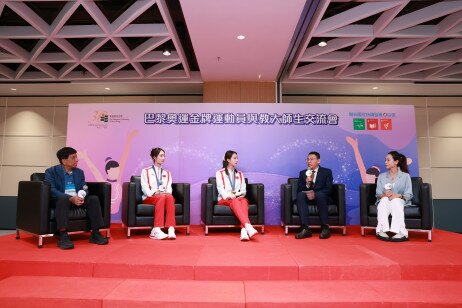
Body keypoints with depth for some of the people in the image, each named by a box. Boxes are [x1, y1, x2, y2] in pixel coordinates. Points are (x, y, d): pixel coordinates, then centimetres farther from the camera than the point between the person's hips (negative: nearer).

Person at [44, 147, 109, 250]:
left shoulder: (80, 172, 15)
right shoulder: (51, 171, -1)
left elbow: (84, 189, 9)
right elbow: (51, 190, -15)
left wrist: (81, 196, -17)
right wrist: (71, 198, -29)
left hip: (77, 199, 5)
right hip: (60, 200, -4)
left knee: (94, 199, -21)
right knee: (63, 199, -37)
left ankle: (95, 234, -21)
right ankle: (63, 236, -40)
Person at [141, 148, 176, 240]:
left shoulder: (167, 173, 25)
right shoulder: (146, 171, 14)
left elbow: (169, 187, 12)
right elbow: (144, 187, 1)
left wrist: (167, 192, -11)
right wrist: (153, 193, -17)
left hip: (165, 196, 3)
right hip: (150, 198, -2)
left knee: (169, 196, -35)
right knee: (161, 197, -38)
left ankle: (171, 229, -47)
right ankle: (156, 230, -47)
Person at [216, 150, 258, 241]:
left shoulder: (240, 174, 21)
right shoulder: (220, 173, 10)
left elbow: (243, 190, 12)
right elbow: (220, 189, -3)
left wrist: (235, 194, -9)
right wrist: (229, 196, -22)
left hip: (238, 198, 3)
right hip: (224, 199, -3)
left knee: (244, 201, -34)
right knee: (235, 201, -38)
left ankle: (243, 230, -54)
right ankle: (248, 226, -57)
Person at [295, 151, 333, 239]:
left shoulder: (327, 172, 9)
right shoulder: (303, 173, 15)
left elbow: (328, 189, -5)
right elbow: (299, 190, 5)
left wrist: (315, 194, -22)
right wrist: (307, 184, -16)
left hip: (322, 198, -2)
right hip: (308, 198, 2)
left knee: (320, 194, -36)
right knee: (300, 195, -31)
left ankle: (325, 227, -29)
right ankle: (306, 228, -37)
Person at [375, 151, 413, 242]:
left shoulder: (405, 176, 11)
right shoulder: (381, 176, 18)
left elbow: (409, 194, 0)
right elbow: (378, 193, 6)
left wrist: (398, 195, -22)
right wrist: (385, 194, -18)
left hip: (400, 201, -1)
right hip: (384, 201, 2)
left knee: (395, 201, -36)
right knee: (385, 199, -34)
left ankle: (401, 232, -47)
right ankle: (382, 230, -47)